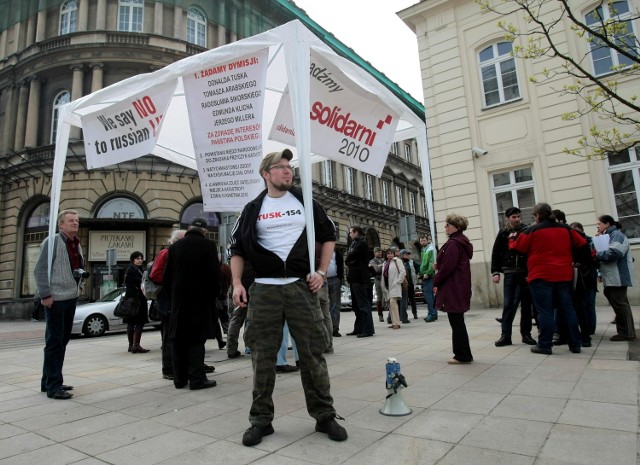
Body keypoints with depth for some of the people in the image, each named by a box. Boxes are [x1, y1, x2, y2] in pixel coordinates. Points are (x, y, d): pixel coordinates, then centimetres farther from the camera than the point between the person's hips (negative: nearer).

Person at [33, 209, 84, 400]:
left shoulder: (76, 244, 14)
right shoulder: (52, 242, -9)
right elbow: (40, 270, -13)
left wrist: (80, 273, 8)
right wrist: (45, 295, -17)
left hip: (71, 297, 8)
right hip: (56, 298, -8)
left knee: (62, 341, 14)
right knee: (54, 342, -4)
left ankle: (49, 381, 26)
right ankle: (53, 386, 3)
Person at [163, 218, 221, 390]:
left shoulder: (175, 246, 6)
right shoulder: (208, 245, -7)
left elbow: (167, 275, 8)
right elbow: (214, 273, -11)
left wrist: (173, 294, 17)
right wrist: (214, 293, 2)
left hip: (179, 300, 4)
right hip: (200, 299, -4)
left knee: (179, 339, 10)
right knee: (197, 338, 0)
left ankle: (179, 378, 17)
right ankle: (197, 378, 0)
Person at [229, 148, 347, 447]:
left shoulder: (304, 202, 8)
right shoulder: (253, 209, 7)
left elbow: (328, 236, 14)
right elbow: (237, 248, 9)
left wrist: (321, 272, 2)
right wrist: (237, 283, -4)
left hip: (301, 287, 0)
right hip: (264, 289, 0)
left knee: (312, 353, 4)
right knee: (263, 356, 5)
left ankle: (324, 416, 19)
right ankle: (261, 419, 20)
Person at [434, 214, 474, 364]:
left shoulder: (453, 243, -16)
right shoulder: (462, 242, 15)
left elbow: (447, 267, -20)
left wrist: (436, 282, -9)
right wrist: (438, 265, 12)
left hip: (452, 288, -10)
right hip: (461, 287, 10)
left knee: (456, 321, -3)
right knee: (458, 321, 15)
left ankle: (462, 355, 5)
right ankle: (464, 354, 22)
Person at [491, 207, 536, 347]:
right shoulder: (503, 233, 4)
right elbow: (496, 254, 4)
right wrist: (495, 272, -4)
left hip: (525, 272, 1)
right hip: (509, 273, 0)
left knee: (526, 304, 8)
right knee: (508, 304, -1)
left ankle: (526, 334, 19)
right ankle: (505, 335, 4)